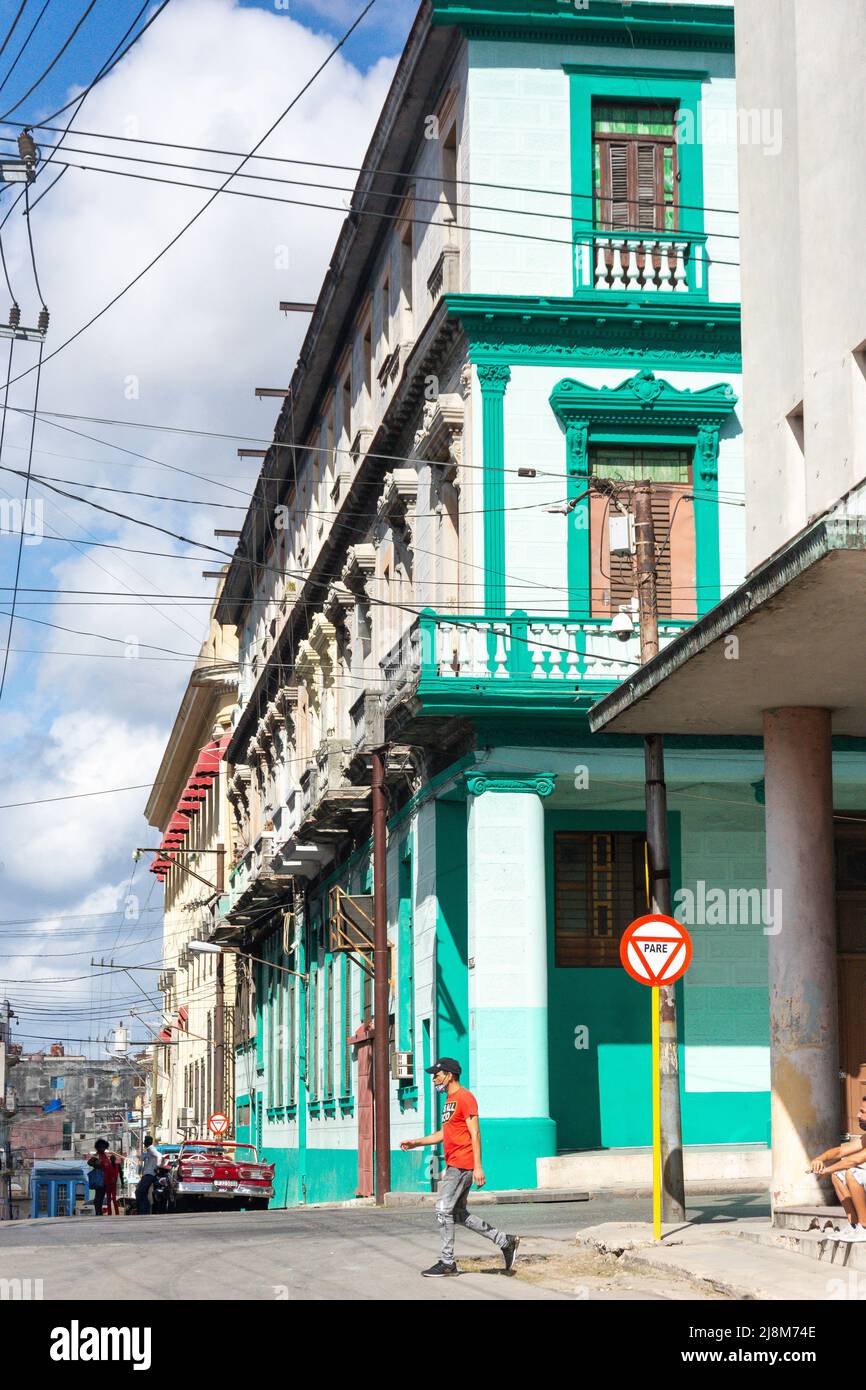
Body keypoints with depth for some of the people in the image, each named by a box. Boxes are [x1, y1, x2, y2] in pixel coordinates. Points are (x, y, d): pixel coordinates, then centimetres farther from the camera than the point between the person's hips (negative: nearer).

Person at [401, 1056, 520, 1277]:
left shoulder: (465, 1098, -12)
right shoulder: (450, 1100, 19)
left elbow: (475, 1133, -18)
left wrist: (478, 1166, -23)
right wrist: (417, 1142, 17)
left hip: (462, 1165, -10)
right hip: (453, 1165, 10)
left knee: (443, 1210, -9)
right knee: (458, 1214, 12)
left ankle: (447, 1263, -2)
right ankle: (506, 1242, 17)